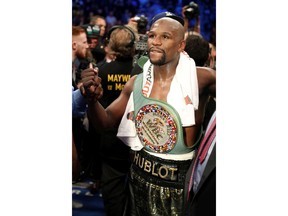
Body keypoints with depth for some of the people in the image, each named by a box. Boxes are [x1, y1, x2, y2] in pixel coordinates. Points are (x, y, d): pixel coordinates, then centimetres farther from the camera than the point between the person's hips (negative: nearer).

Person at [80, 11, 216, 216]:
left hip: (179, 182, -4)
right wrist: (94, 99, -17)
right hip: (140, 176, 4)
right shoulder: (136, 83, -1)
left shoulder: (200, 78, -15)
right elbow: (106, 121, 4)